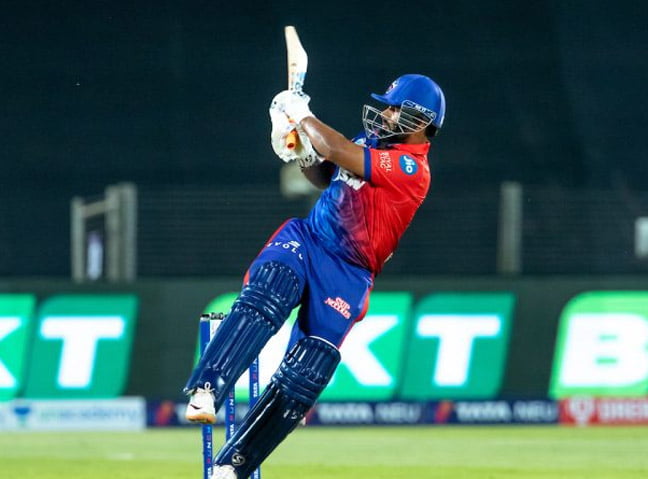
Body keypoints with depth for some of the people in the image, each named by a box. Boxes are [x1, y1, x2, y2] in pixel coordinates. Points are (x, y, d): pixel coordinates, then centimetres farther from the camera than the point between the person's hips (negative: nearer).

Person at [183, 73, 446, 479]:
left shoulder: (411, 169, -14)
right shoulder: (373, 141, 11)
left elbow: (338, 152, -21)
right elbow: (327, 177, 26)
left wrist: (301, 114, -8)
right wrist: (299, 152, 5)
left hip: (347, 275, -4)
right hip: (304, 240, 4)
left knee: (303, 379, -10)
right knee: (263, 302, -29)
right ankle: (205, 392, -45)